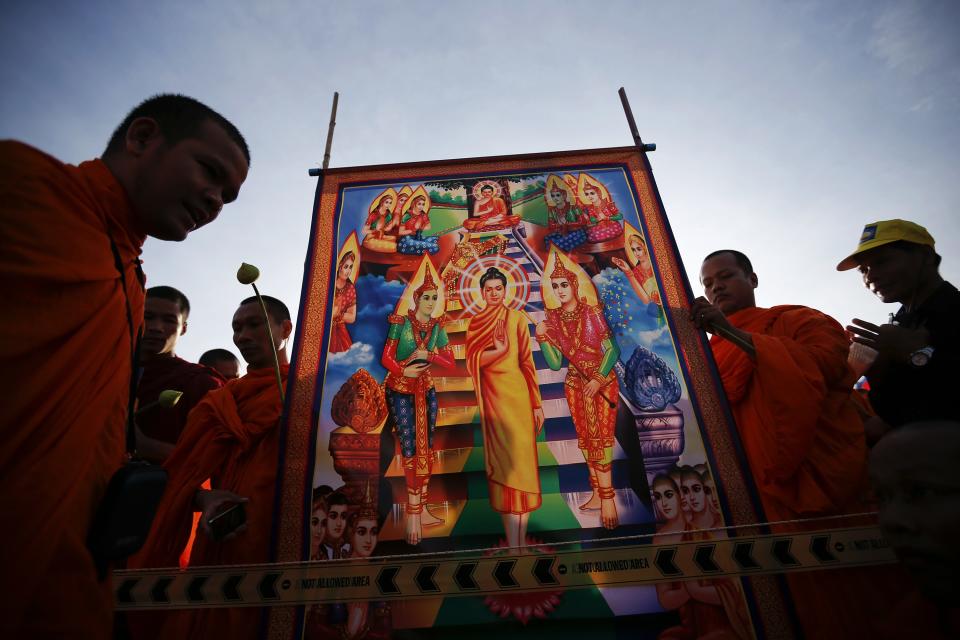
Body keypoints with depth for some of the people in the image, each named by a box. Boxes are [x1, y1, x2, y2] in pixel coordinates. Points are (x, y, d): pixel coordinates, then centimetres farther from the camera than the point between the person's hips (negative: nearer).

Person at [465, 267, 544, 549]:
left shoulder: (516, 317, -1)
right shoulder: (475, 322, 9)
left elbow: (527, 361, -2)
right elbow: (471, 362, 3)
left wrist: (537, 403, -3)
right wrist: (497, 351, -14)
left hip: (516, 394, -3)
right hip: (492, 397, 3)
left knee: (519, 459, 1)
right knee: (499, 461, 5)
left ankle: (519, 539, 11)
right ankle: (512, 538, 16)